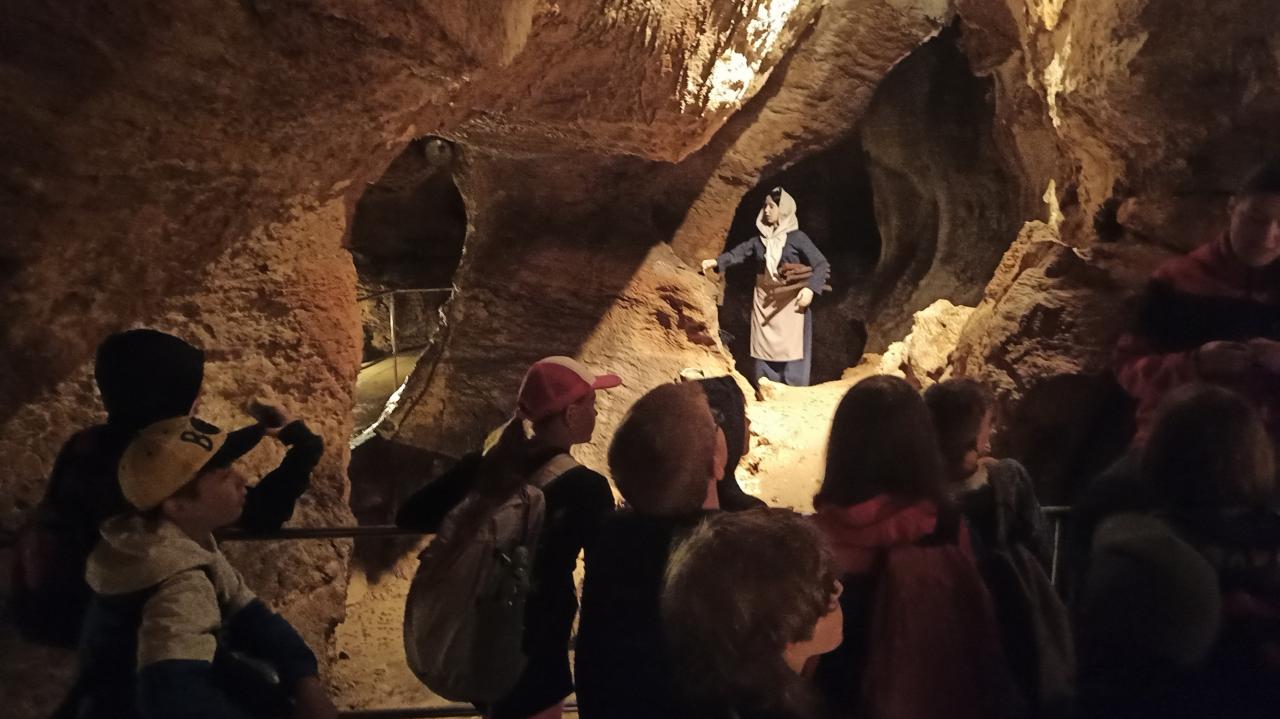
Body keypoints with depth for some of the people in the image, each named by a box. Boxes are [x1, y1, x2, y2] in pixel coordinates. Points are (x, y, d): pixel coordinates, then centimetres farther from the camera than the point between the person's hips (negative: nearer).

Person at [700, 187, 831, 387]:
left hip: (790, 302, -5)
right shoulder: (759, 239, 10)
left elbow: (822, 265, -9)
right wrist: (717, 262, -18)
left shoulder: (797, 237, -5)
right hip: (764, 301, 5)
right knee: (764, 353, 5)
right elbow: (738, 253, 0)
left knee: (790, 353, -6)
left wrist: (810, 288, -23)